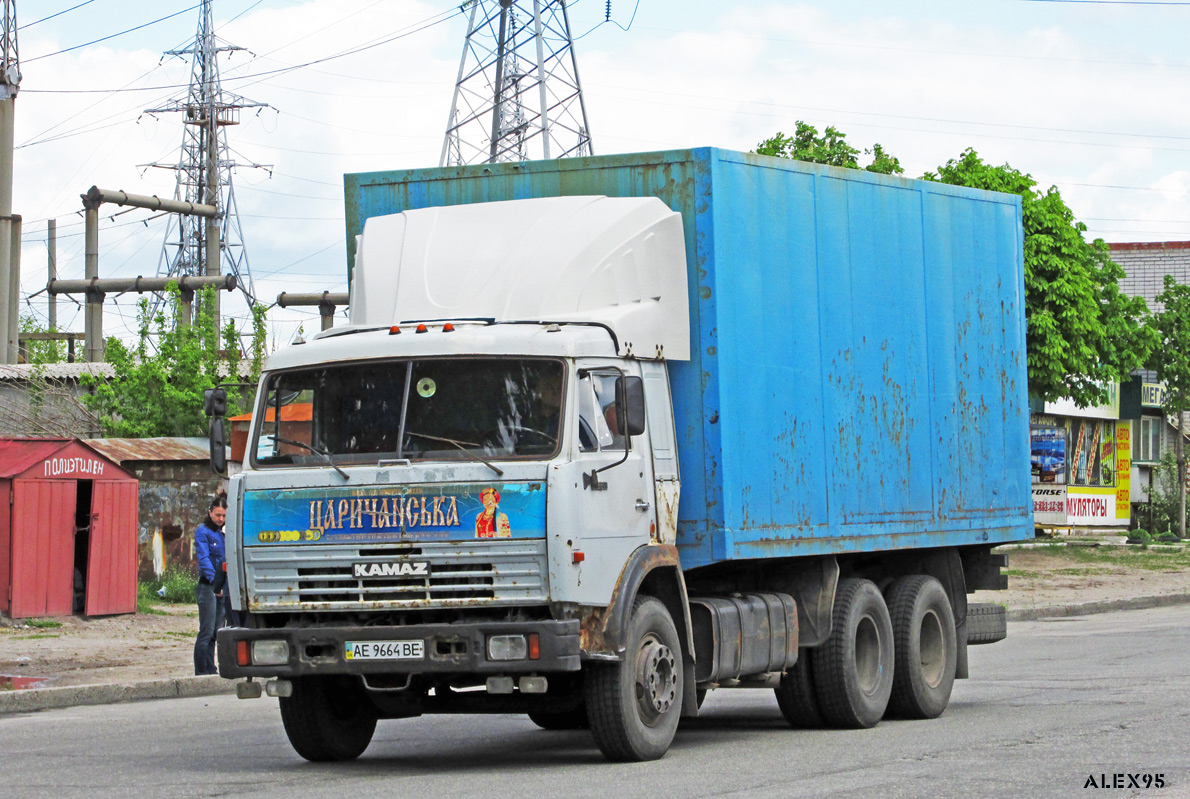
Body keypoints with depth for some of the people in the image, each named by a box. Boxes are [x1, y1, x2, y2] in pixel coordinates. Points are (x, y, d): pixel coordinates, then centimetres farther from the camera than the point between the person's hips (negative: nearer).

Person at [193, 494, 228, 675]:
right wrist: (213, 580, -26)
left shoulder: (221, 533, 16)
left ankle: (210, 670, 13)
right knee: (206, 632, -8)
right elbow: (203, 558, -15)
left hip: (220, 588, 7)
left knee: (217, 631, 8)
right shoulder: (203, 532, -5)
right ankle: (202, 672, -6)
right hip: (207, 587, -7)